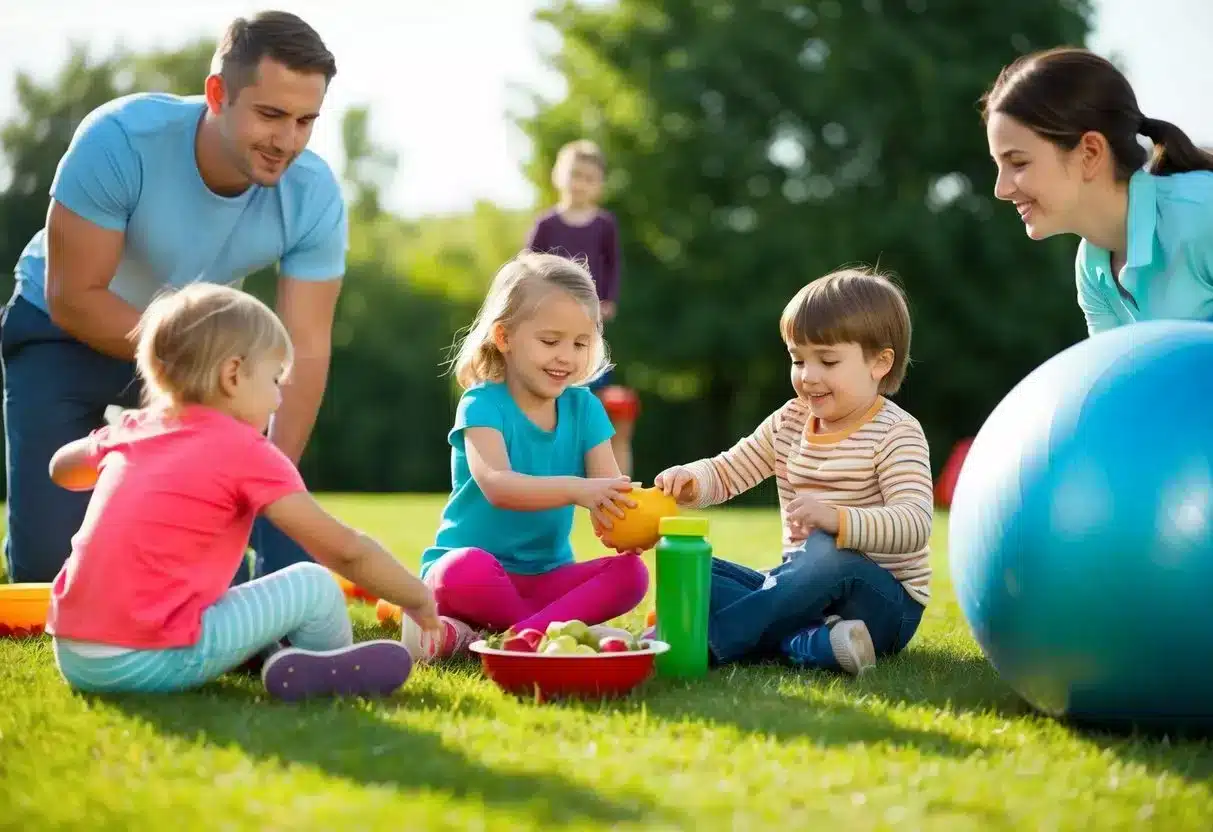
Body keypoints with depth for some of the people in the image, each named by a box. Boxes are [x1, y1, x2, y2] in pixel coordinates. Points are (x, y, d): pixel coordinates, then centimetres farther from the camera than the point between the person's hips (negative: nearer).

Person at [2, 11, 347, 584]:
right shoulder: (120, 140, -34)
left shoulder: (314, 197, -25)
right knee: (48, 555, -9)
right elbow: (73, 299, -28)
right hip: (64, 333, -3)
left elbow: (305, 350, -26)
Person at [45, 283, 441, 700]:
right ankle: (325, 670, 21)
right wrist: (419, 598, 6)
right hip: (153, 662, -7)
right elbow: (345, 550, -5)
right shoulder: (244, 451, -6)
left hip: (72, 657, 8)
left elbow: (61, 468, 37)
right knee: (315, 587, 1)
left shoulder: (132, 429, 13)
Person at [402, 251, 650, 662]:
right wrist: (576, 490, -45)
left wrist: (631, 516, -32)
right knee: (466, 570, -39)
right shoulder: (483, 404, -11)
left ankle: (495, 636, -29)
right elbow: (497, 485, -29)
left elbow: (610, 486, -6)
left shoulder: (584, 408, 5)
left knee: (630, 573, -21)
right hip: (477, 568, -5)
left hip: (547, 576, 5)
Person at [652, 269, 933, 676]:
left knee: (828, 553, -38)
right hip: (801, 586, 7)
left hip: (883, 601, -7)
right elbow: (727, 471, 12)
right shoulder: (789, 422, 9)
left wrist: (836, 518, -43)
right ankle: (808, 643, -27)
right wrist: (689, 480, -13)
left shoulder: (895, 434, -11)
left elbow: (914, 524, -25)